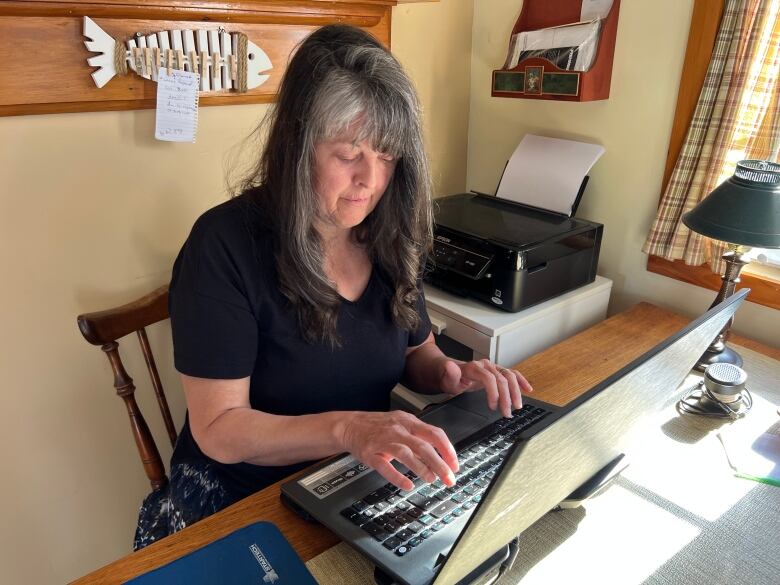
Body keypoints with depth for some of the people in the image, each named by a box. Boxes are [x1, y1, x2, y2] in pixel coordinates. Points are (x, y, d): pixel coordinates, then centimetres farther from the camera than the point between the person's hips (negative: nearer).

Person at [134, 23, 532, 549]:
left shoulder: (388, 235, -3)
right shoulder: (225, 244, -19)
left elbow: (416, 352, 10)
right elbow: (218, 430, -20)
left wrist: (448, 372, -12)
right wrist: (348, 428, -34)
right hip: (246, 502, -5)